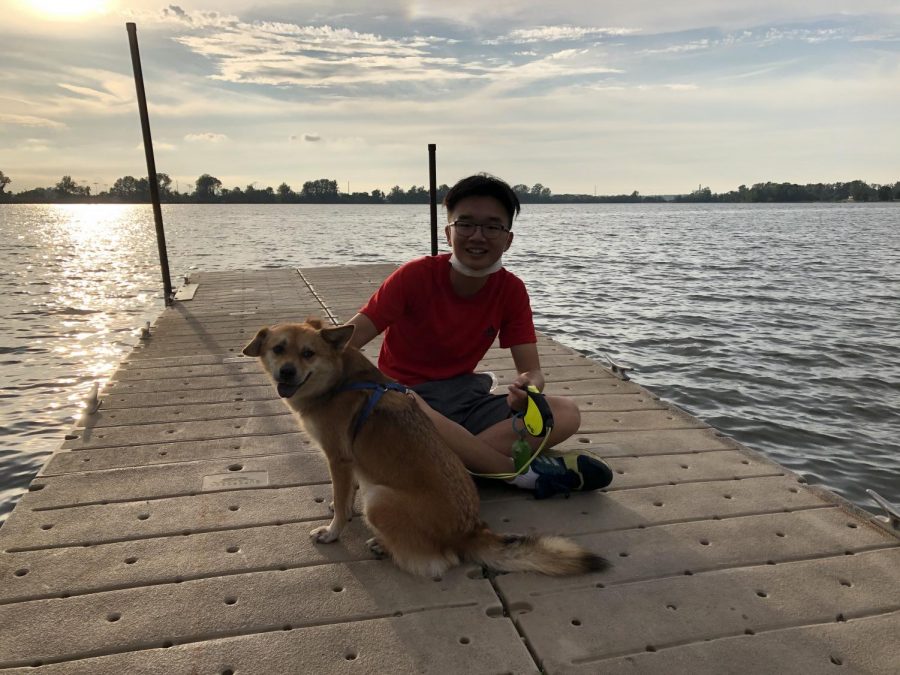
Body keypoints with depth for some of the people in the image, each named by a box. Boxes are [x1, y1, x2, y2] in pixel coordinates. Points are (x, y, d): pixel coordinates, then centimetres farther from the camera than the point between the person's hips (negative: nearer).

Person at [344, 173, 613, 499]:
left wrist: (528, 387, -33)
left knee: (566, 413, -15)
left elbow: (532, 370, -7)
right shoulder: (416, 275, -15)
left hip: (463, 398, 4)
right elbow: (351, 335, -20)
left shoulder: (511, 290, -5)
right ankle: (523, 472, -25)